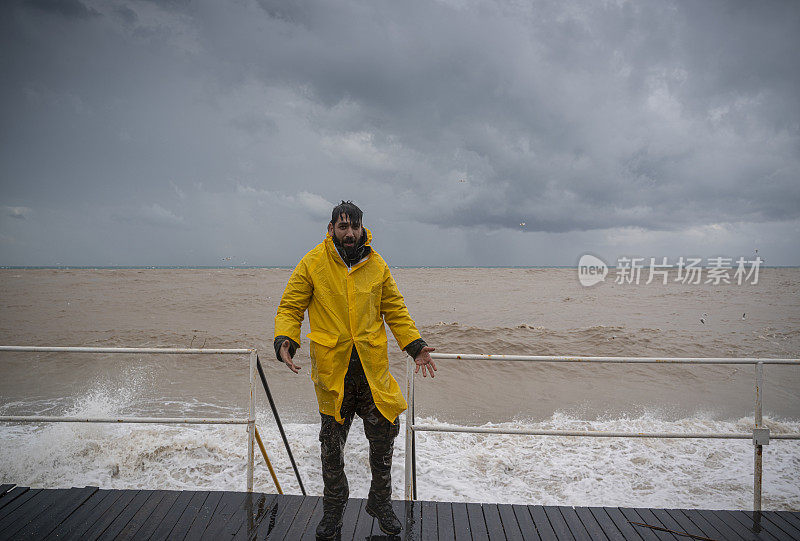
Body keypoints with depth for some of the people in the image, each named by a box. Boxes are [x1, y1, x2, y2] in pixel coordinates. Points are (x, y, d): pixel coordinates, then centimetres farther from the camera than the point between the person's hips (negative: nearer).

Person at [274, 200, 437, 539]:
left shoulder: (377, 265, 5)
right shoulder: (313, 263, -2)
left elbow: (395, 310, 12)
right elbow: (290, 307, 1)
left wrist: (415, 345, 2)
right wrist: (285, 340, -16)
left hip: (373, 368, 2)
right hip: (332, 370, -1)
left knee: (384, 437, 8)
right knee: (331, 446, 10)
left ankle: (381, 503, 31)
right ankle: (333, 508, 31)